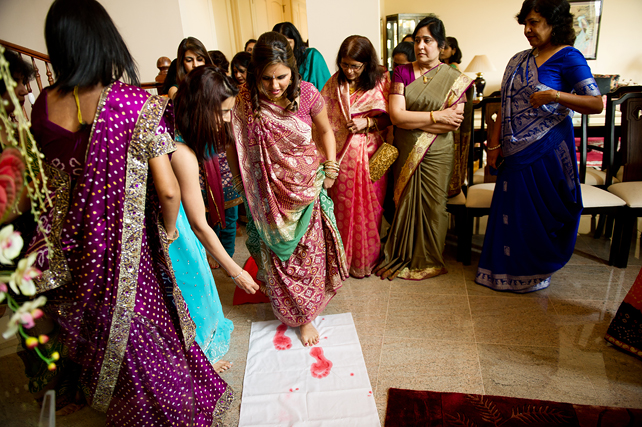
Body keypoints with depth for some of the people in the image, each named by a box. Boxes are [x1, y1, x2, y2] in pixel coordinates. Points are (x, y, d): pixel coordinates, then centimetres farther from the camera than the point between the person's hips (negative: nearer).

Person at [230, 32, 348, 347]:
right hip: (268, 193, -1)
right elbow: (234, 148, -3)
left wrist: (331, 167, -3)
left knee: (308, 251, 10)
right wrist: (242, 187, 0)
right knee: (276, 254, 11)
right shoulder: (243, 102, -15)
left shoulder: (307, 94, -12)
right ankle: (288, 310, 37)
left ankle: (305, 316, 32)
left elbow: (326, 131, 6)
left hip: (306, 188, 1)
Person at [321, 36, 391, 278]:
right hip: (343, 155, 1)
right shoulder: (334, 83, 4)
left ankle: (368, 259, 24)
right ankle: (345, 259, 25)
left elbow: (390, 117, 3)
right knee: (344, 206, 7)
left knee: (370, 207, 6)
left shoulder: (381, 80, 0)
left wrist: (368, 122, -14)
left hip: (371, 155, -1)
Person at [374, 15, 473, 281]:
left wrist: (411, 119, -13)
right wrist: (436, 115, -13)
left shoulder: (453, 79, 1)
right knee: (405, 204, 8)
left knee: (433, 207, 6)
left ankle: (429, 261, 25)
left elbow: (454, 122, -10)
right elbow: (396, 115, -10)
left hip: (436, 156, -1)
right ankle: (403, 256, 27)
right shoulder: (402, 73, 3)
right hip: (405, 155, 1)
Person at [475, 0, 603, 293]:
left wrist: (554, 95, -23)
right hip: (516, 151, 6)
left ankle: (537, 272, 23)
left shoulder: (568, 57, -6)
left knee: (539, 212, 4)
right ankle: (511, 267, 27)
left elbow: (596, 104, -11)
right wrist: (494, 143, 6)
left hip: (546, 150, -6)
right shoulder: (518, 60, 13)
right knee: (512, 210, 11)